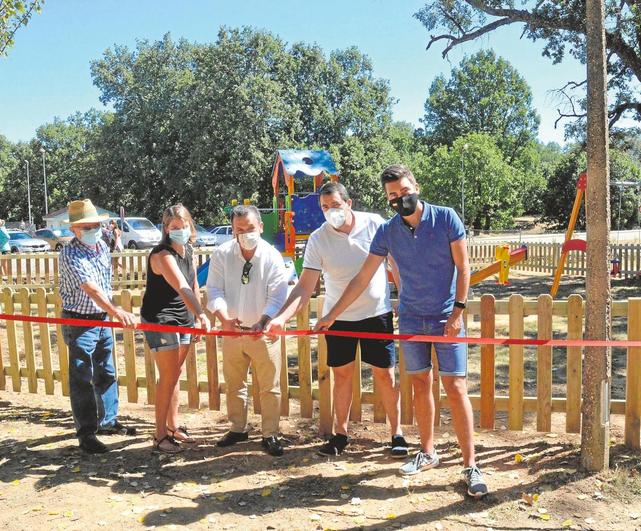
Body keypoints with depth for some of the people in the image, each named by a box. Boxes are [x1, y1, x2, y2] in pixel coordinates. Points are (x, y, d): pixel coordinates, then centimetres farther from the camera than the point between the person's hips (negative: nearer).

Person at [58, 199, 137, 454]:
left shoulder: (102, 246, 4)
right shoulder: (70, 255, -21)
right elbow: (91, 289, -35)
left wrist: (111, 313, 15)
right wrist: (117, 311, -47)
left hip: (103, 320, 8)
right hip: (79, 322, -8)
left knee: (106, 373, 17)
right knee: (82, 380, -2)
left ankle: (108, 421, 31)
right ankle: (86, 433, 7)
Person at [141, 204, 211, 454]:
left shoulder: (188, 250, 5)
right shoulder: (162, 255, -21)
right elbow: (182, 288, -35)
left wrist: (197, 319, 8)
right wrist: (202, 315, -44)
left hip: (184, 319, 8)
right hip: (160, 319, -8)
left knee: (175, 375, 16)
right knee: (168, 377, -5)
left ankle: (173, 426, 28)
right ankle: (160, 435, 6)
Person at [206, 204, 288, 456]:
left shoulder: (272, 256, -10)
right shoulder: (221, 254, -6)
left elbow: (277, 297, -14)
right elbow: (215, 290, -9)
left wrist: (262, 323, -31)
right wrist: (224, 318, -27)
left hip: (264, 331, -2)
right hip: (232, 330, 2)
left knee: (270, 387, 3)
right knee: (234, 384, 16)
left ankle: (270, 434, 17)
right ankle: (238, 428, 34)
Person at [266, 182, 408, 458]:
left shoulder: (374, 223, -10)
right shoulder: (318, 239, -9)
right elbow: (305, 287, -14)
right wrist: (281, 317, -27)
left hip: (377, 313, -1)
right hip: (338, 317, 1)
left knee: (385, 374, 4)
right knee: (342, 374, 10)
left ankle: (396, 433, 21)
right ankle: (340, 433, 26)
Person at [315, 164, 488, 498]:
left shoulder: (445, 218, -8)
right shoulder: (387, 232, -1)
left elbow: (463, 266, -5)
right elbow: (362, 279, 1)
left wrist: (458, 310, -13)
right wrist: (331, 316, 0)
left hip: (446, 318, -3)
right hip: (411, 319, 3)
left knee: (456, 389, -4)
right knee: (420, 385, 11)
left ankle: (470, 466, 4)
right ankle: (427, 452, 27)